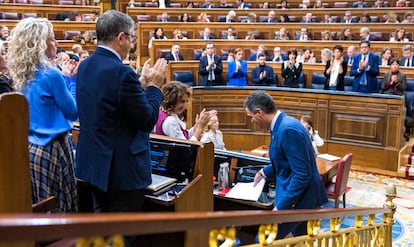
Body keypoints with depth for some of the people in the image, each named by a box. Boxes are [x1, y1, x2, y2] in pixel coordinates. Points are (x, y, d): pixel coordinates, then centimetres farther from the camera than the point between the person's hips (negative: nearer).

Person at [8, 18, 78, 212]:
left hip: (27, 147, 8)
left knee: (35, 208, 16)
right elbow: (73, 113, -9)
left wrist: (66, 78, 13)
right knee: (59, 208, 2)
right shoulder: (50, 74, -16)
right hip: (51, 149, -8)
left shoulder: (21, 74, 8)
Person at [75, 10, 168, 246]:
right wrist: (154, 85, -5)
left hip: (95, 162, 9)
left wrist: (142, 84, 11)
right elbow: (148, 120, -17)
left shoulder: (85, 66, 5)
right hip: (122, 168, -9)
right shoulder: (121, 72, -24)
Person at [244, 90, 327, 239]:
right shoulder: (282, 124, 6)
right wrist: (265, 172, 23)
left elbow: (302, 174, -27)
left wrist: (281, 206, -23)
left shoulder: (288, 129, -26)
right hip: (297, 193, 10)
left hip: (299, 198, -10)